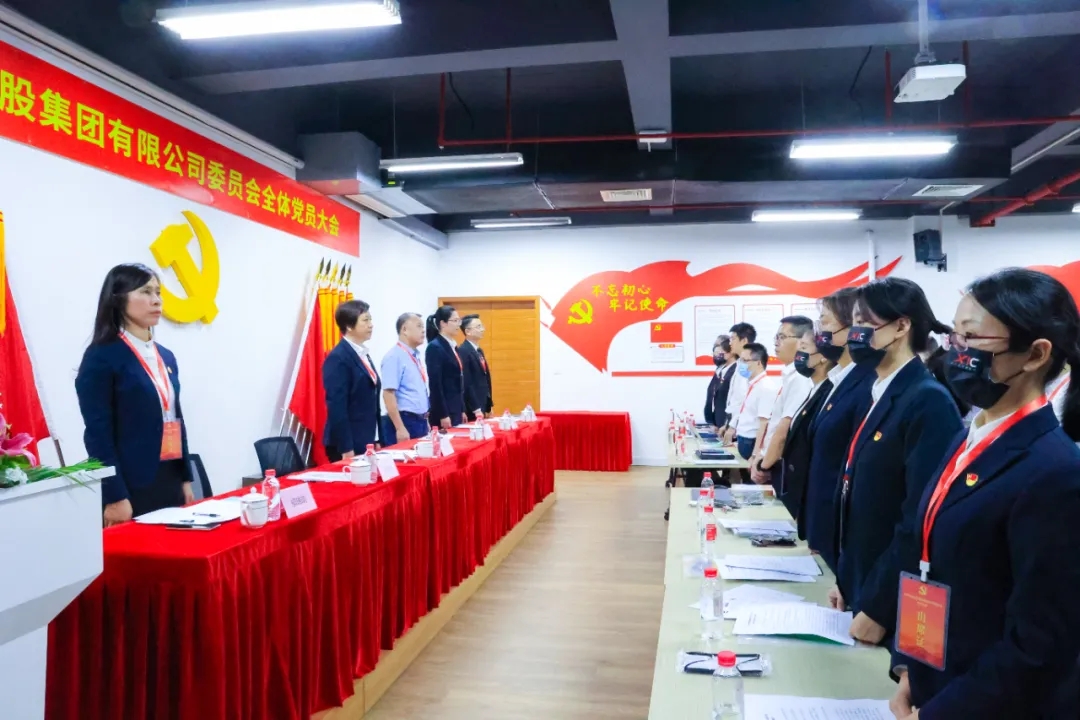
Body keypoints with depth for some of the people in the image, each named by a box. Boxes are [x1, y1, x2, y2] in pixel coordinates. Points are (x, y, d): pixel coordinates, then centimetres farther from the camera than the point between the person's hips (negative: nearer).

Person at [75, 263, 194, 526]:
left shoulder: (166, 357, 13)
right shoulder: (101, 357, -8)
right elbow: (98, 433, -12)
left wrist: (185, 479, 12)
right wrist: (114, 497, -15)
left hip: (170, 482, 7)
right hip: (130, 488, -7)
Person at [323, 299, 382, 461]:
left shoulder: (363, 355, 14)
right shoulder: (338, 358, -14)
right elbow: (337, 407, -18)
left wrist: (377, 440, 14)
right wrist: (346, 449, -20)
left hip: (367, 442, 8)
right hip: (347, 445, -8)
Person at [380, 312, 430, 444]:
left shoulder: (415, 356, 12)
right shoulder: (394, 356, -14)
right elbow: (388, 394, -20)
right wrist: (400, 428, -23)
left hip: (420, 422, 8)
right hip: (405, 421, -8)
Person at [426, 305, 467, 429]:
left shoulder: (453, 347, 14)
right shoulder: (434, 347, -12)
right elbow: (435, 383, -17)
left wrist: (462, 410, 16)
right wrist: (443, 415, -19)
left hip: (456, 409, 9)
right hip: (443, 411, -8)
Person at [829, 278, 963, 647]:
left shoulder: (929, 401, -19)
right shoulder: (881, 395, 8)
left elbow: (919, 521, -22)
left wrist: (877, 609, -19)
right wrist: (844, 580, 11)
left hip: (892, 605, -8)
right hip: (860, 587, 8)